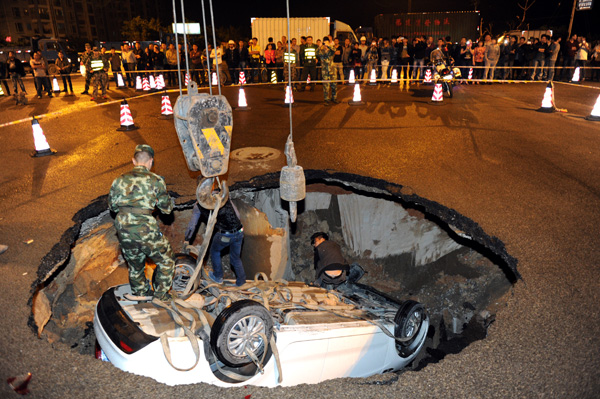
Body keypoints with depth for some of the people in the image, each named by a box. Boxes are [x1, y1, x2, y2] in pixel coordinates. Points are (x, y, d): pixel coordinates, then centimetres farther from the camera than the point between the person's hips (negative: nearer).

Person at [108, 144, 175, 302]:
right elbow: (167, 208, 3)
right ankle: (161, 296, 23)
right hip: (146, 232, -5)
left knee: (135, 263, 25)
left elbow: (112, 205, 20)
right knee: (165, 260, 16)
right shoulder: (156, 180, -5)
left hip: (124, 234, 5)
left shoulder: (119, 180, 7)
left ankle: (140, 294, 41)